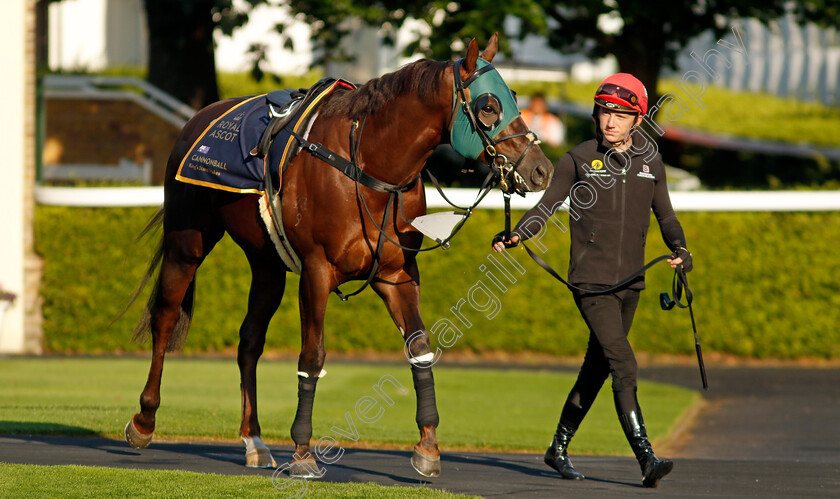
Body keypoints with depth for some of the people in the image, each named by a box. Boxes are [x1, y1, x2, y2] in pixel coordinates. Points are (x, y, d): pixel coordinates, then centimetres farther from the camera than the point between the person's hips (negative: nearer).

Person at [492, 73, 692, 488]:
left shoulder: (650, 162, 7)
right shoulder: (578, 159, -3)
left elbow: (665, 216, 15)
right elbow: (545, 208, 0)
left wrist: (679, 249, -4)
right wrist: (516, 236, -18)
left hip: (630, 283, 5)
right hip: (591, 281, -5)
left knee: (597, 369, 14)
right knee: (623, 365, -17)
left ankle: (559, 449, 31)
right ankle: (647, 460, -23)